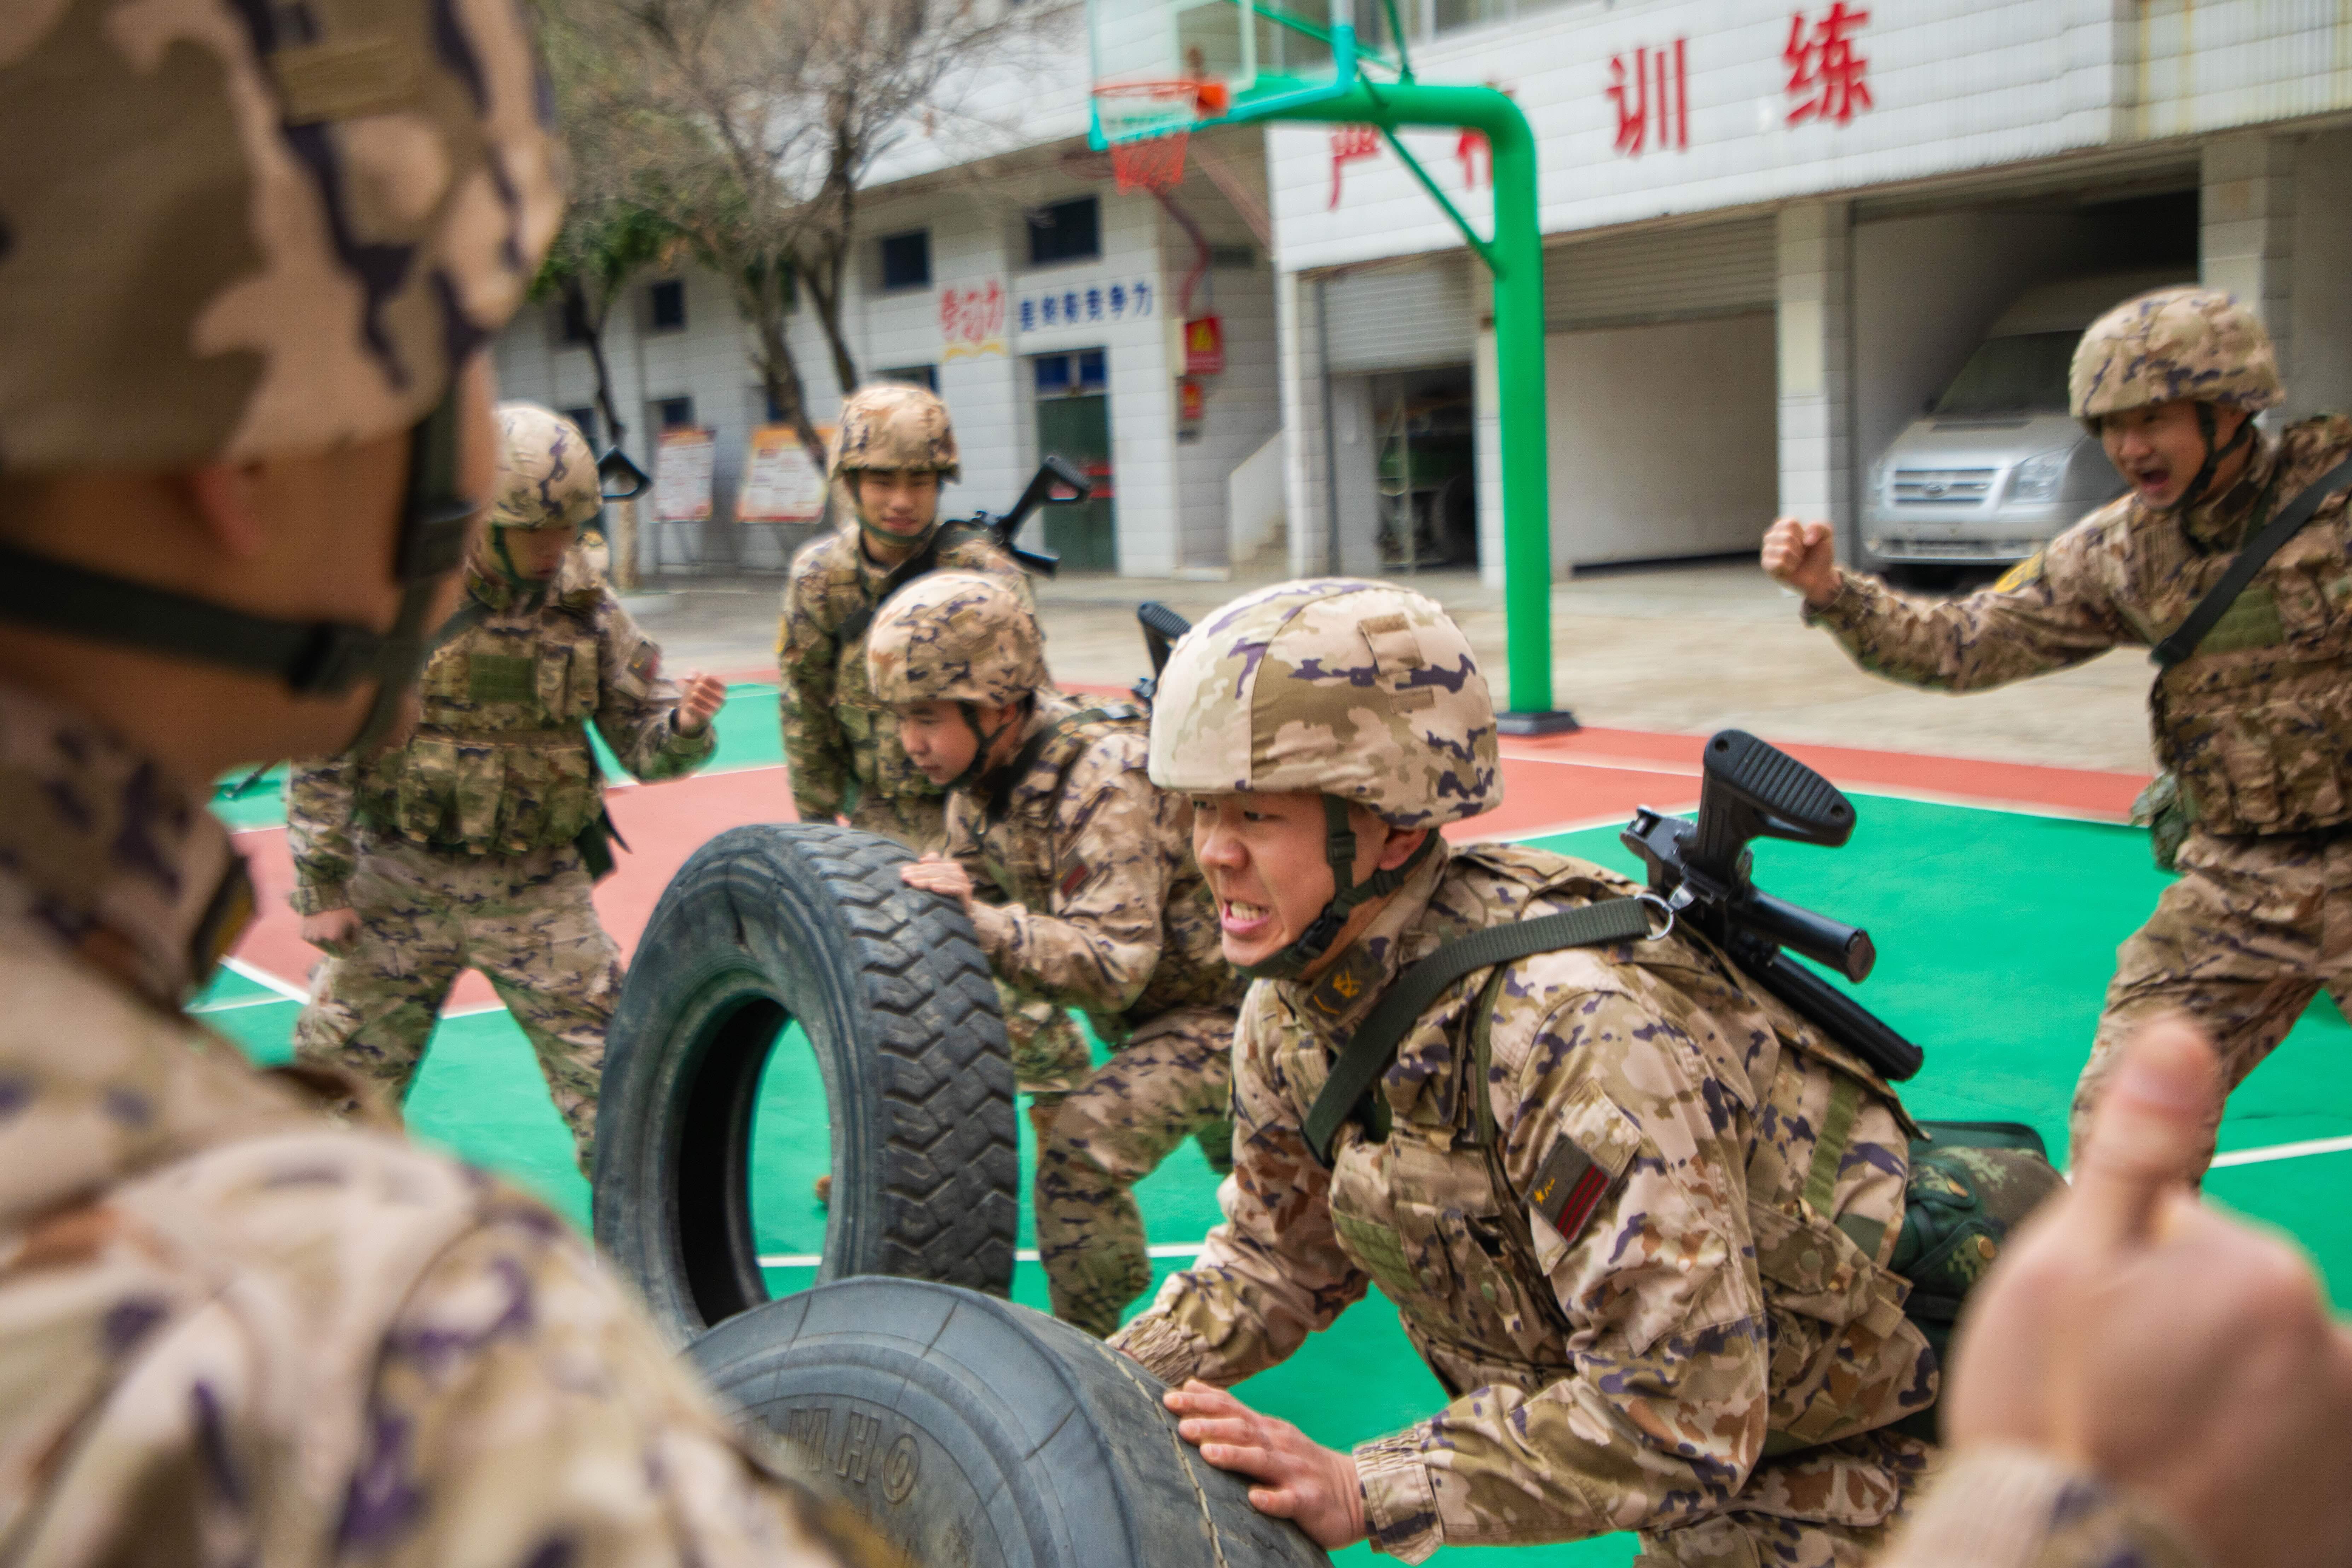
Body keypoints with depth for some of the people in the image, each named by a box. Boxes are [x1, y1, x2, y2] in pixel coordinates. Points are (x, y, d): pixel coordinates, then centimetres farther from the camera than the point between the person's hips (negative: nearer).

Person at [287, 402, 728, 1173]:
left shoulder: (584, 603, -2)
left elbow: (642, 741, 3)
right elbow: (322, 752, -6)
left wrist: (684, 725, -21)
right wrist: (322, 887, -7)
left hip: (540, 894, 2)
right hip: (402, 882, -1)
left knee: (612, 1078, 2)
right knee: (343, 1077, 11)